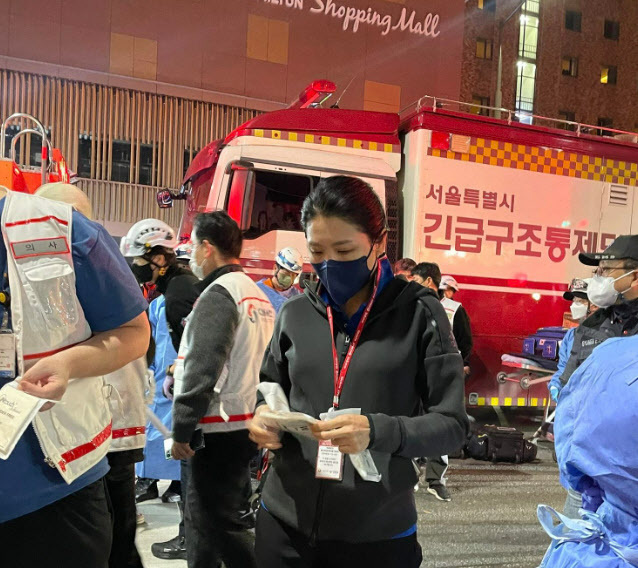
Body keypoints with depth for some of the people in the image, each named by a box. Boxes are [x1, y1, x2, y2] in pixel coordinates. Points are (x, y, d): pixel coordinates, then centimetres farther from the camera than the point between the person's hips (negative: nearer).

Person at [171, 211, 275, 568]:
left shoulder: (219, 293, -16)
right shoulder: (258, 295, 12)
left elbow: (202, 369, -22)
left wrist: (181, 430, -16)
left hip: (218, 430, -9)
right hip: (247, 423, 9)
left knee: (221, 524, 1)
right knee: (206, 517, 21)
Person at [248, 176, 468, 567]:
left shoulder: (419, 313, -9)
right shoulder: (295, 313, 1)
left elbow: (452, 425, -9)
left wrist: (377, 431, -26)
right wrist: (263, 416, -9)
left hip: (379, 532, -2)